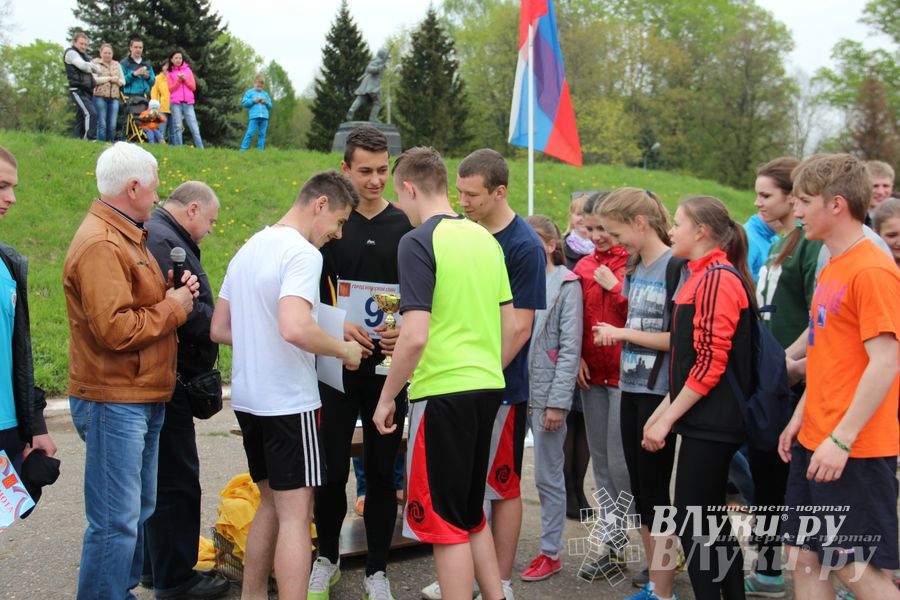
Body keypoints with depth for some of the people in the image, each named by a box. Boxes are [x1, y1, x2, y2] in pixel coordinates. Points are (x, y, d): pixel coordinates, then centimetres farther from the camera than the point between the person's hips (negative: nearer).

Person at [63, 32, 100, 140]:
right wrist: (92, 65, 3)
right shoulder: (71, 53, -1)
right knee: (91, 114, -23)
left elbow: (98, 69, 15)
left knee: (81, 119, 8)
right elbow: (83, 65, -17)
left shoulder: (85, 55, 24)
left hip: (87, 91, 8)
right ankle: (91, 139, -29)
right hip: (78, 90, -8)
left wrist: (89, 66, -4)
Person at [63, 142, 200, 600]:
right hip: (114, 402, -11)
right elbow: (114, 329, -26)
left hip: (142, 399, 11)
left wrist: (176, 293, 2)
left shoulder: (126, 236, 16)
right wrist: (172, 308, -13)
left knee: (139, 511, 18)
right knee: (116, 522, -7)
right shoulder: (100, 245, -18)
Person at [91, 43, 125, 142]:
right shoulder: (95, 63, 6)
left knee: (112, 125, -2)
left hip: (114, 97, 4)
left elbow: (123, 82, 18)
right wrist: (110, 78, -7)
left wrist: (117, 80, -4)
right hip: (100, 97, -4)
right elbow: (94, 79, -8)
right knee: (102, 124, -9)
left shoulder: (117, 65, 20)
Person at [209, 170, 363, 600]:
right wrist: (344, 349, -15)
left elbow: (219, 330, 16)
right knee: (295, 516, -4)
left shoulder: (249, 249, 13)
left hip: (248, 399, 9)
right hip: (288, 401, -9)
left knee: (271, 505, 20)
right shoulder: (302, 253, -15)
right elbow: (295, 328, -30)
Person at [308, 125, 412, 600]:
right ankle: (327, 558, 26)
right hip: (337, 366, -1)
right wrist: (338, 328, -17)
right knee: (332, 470, 4)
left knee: (381, 472, 8)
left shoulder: (407, 227, 4)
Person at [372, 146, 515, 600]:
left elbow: (416, 336, -20)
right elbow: (511, 326, 14)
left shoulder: (419, 242, -12)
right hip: (488, 390, 8)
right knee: (471, 512, 20)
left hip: (442, 392, -8)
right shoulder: (485, 238, 11)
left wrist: (387, 398, -9)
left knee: (445, 522, 3)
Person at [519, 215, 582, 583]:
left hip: (546, 392, -4)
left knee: (548, 476, 5)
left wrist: (558, 402, -12)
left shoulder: (566, 285, -4)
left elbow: (570, 348, -8)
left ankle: (550, 552, 17)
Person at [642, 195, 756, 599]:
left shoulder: (717, 279, -15)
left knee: (691, 523, -5)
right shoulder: (702, 277, 15)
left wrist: (668, 419, -16)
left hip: (710, 424, -10)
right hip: (710, 423, 10)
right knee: (711, 523, 15)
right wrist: (663, 411, 16)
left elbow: (712, 362, -20)